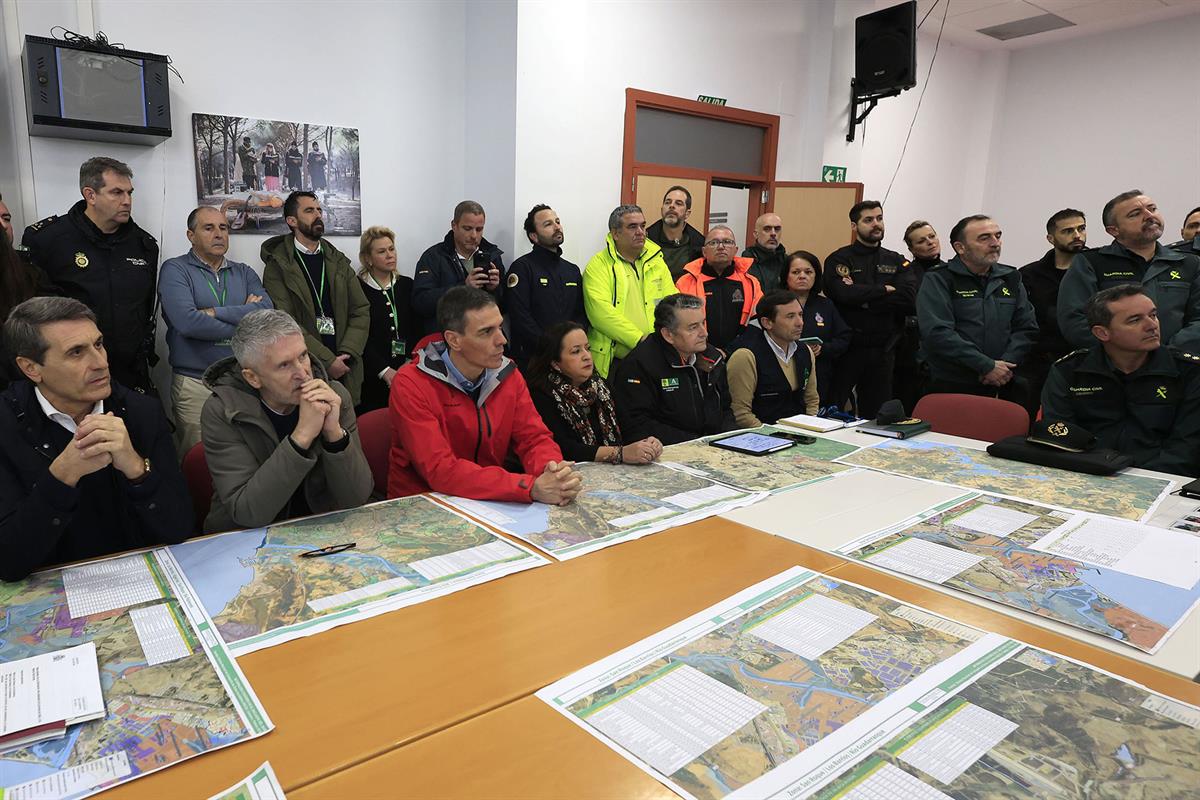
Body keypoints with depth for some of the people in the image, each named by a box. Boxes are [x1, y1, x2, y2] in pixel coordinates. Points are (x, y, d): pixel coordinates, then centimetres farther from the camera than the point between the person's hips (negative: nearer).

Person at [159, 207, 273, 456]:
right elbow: (187, 322, -17)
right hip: (195, 385, -3)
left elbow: (267, 312, -7)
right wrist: (244, 321, -9)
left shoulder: (243, 273, 12)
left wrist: (214, 312, -12)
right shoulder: (175, 269, 0)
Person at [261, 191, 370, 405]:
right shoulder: (277, 267, -1)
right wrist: (328, 361, -15)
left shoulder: (339, 261, 14)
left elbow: (361, 310, 7)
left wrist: (346, 354, -8)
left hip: (345, 370, 4)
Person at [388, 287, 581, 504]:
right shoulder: (411, 386, -16)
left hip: (488, 502, 5)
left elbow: (535, 438, 0)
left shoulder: (507, 375, 1)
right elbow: (440, 471, -24)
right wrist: (532, 488, -32)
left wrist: (554, 472, -23)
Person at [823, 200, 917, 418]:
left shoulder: (897, 262, 11)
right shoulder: (839, 259, 0)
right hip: (846, 348, -4)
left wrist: (863, 297, -12)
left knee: (876, 414, 13)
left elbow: (908, 298, -7)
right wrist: (885, 290, -7)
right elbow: (843, 294, -19)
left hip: (883, 351, 4)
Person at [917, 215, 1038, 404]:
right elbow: (937, 333, -17)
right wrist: (987, 366, -17)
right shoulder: (938, 280, -5)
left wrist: (1005, 365, -8)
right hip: (951, 388, -4)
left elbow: (1027, 327, 10)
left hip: (1004, 387, 5)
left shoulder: (1011, 278, 14)